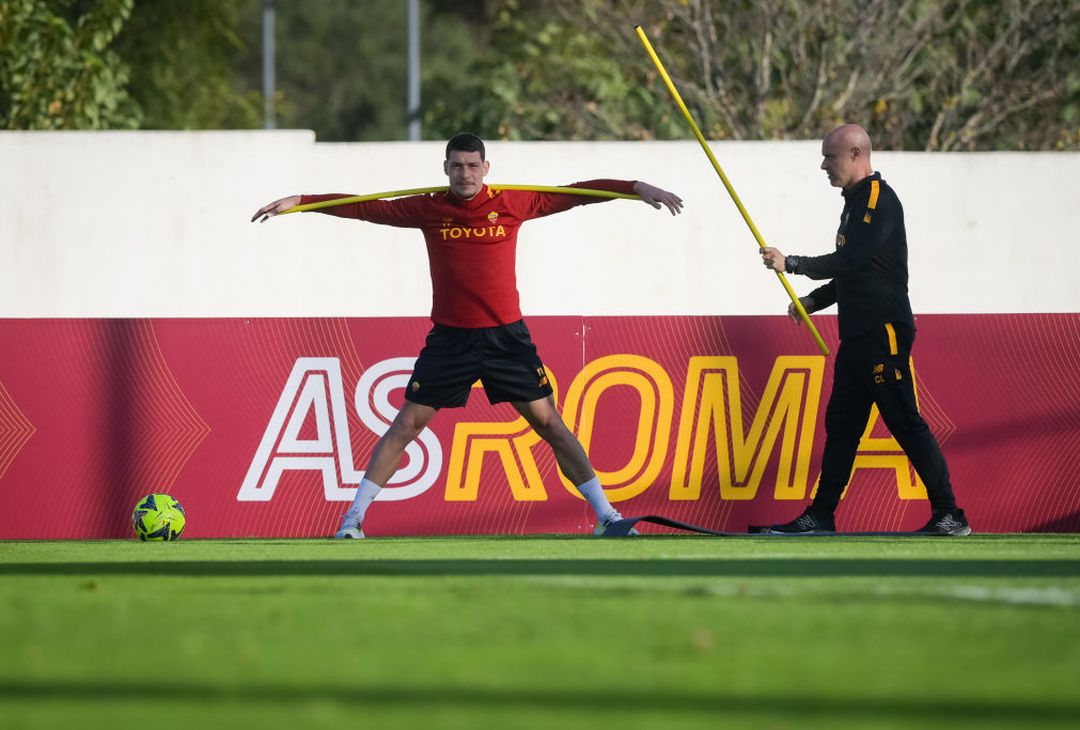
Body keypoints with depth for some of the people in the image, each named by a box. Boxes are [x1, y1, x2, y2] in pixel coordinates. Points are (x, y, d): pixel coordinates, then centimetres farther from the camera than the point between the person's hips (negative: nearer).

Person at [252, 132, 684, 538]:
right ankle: (353, 519, 3)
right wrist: (298, 202, -2)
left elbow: (572, 195, 0)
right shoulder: (429, 209, 0)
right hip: (449, 338, 0)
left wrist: (637, 188, -5)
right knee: (406, 425, -1)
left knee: (548, 422, 1)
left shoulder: (511, 204, -1)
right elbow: (364, 208, 2)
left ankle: (606, 515, 7)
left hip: (506, 336, 0)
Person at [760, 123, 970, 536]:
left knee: (905, 423, -10)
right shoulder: (856, 202, 19)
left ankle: (950, 516, -9)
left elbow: (851, 261, -22)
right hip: (858, 335, 10)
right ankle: (820, 517, 15)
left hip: (884, 332, -10)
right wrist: (813, 301, 15)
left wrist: (791, 265, -16)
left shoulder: (879, 200, -13)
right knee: (840, 424, 11)